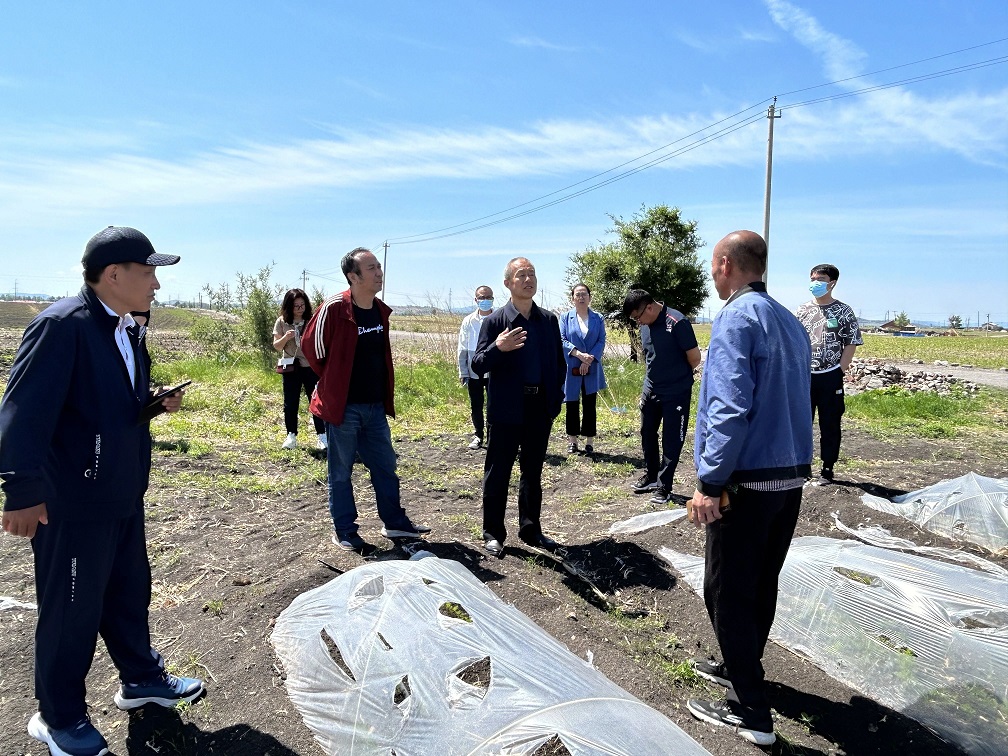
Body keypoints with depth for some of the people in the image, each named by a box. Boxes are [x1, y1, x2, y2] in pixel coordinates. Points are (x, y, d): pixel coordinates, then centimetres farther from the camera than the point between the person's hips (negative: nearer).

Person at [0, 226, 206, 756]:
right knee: (71, 610, 8)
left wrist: (156, 403, 1)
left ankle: (141, 678, 41)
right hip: (73, 501, -8)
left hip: (122, 495, 9)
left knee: (129, 592, 22)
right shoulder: (61, 325, -20)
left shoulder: (125, 330, 8)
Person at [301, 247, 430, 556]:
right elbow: (312, 347, -8)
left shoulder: (381, 311, 5)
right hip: (343, 406, -6)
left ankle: (395, 522, 29)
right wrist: (333, 384, 2)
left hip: (375, 406, 7)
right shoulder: (334, 308, -16)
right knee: (341, 472, 8)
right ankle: (345, 533, 20)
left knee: (385, 466, 15)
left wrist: (386, 397, 15)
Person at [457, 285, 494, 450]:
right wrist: (463, 373, 1)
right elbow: (462, 349, 4)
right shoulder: (469, 321, 3)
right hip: (474, 372, 2)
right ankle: (478, 436, 27)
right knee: (475, 406, 12)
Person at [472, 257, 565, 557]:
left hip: (540, 408, 4)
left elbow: (559, 362, 14)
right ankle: (493, 533, 17)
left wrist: (556, 396, 3)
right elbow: (478, 366, -8)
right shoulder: (494, 321, -4)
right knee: (498, 473, 5)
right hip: (506, 409, -4)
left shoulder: (549, 320, 8)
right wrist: (497, 348, -27)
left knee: (533, 473, 14)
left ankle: (531, 530, 27)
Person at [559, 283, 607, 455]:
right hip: (571, 368, 0)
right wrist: (579, 354, -18)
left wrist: (589, 360, -15)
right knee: (572, 404, 6)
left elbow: (601, 342, -1)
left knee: (590, 405, 5)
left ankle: (590, 442, 12)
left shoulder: (598, 319, 6)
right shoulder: (566, 318, 3)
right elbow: (562, 340, -5)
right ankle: (572, 440, 17)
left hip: (592, 369, 1)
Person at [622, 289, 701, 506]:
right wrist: (651, 379, 11)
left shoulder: (677, 323, -20)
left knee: (671, 441, 3)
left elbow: (695, 359, -14)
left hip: (676, 393, -7)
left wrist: (678, 374, 3)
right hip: (650, 390, 7)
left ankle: (663, 486, 14)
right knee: (647, 434, 17)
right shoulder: (645, 325, 1)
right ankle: (651, 475, 35)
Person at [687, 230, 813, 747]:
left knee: (729, 590, 3)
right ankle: (741, 667, 39)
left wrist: (709, 481, -22)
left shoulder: (736, 318, -15)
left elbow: (731, 408, -25)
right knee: (761, 582, 21)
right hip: (792, 476, 9)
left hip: (747, 480, -9)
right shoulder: (789, 321, 12)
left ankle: (750, 712, 12)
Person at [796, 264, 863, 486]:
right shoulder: (803, 310, 8)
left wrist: (840, 371, -9)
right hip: (804, 376, 3)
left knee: (830, 425, 4)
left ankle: (827, 469, 14)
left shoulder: (844, 312, -1)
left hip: (830, 377, -3)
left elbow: (851, 344, -2)